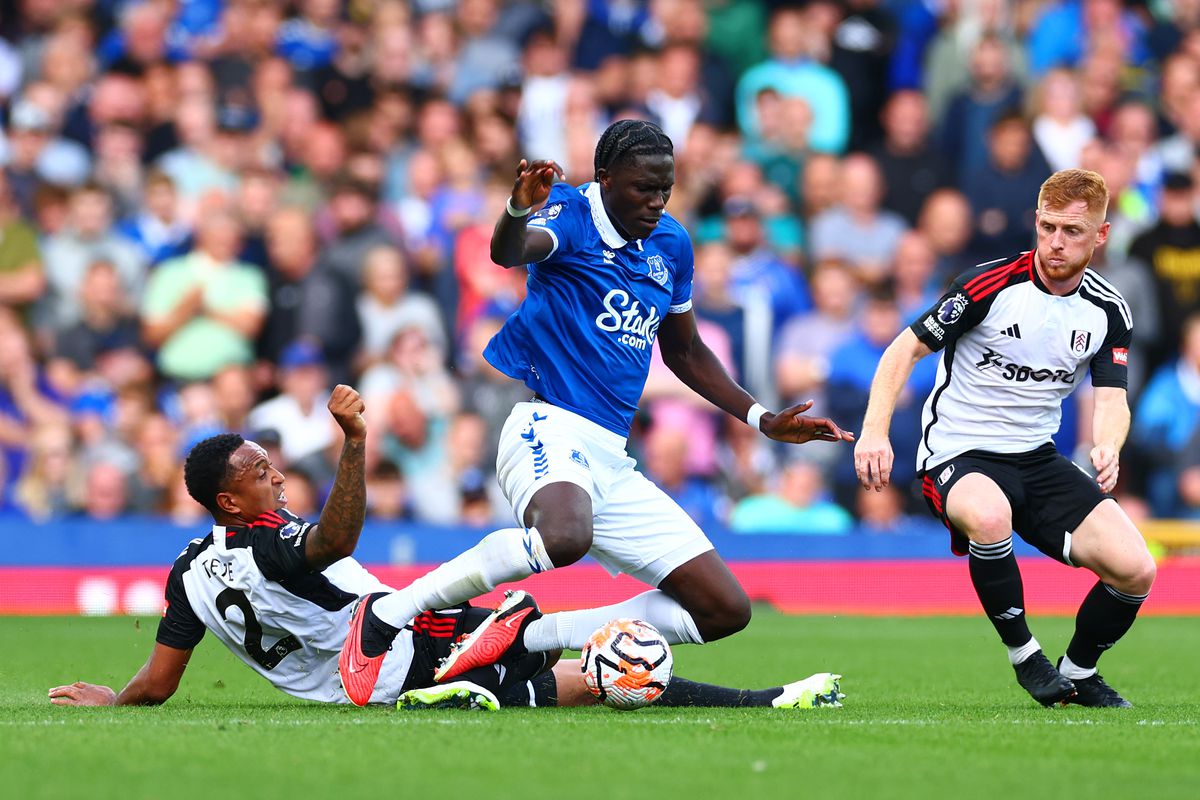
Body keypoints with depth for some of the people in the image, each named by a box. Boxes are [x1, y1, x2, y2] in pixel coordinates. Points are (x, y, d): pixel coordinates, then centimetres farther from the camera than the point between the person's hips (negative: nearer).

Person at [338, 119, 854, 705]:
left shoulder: (670, 244, 15)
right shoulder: (572, 215, -6)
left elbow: (685, 353, 29)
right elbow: (509, 252, -30)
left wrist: (763, 421, 23)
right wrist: (520, 210, -53)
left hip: (612, 459, 8)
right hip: (547, 425, -8)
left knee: (726, 610, 1)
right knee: (565, 537, -42)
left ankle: (525, 634, 1)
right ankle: (387, 614, -25)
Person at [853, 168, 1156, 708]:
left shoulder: (1108, 312, 1)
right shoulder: (990, 284, -13)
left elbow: (1110, 400, -4)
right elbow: (907, 348, -9)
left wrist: (1107, 448, -28)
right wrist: (874, 431, -22)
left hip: (1038, 459, 5)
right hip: (958, 456, -5)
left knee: (1135, 569, -14)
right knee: (989, 517, -41)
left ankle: (1078, 671, 15)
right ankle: (1025, 656, -17)